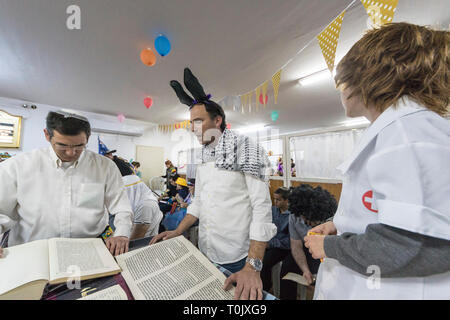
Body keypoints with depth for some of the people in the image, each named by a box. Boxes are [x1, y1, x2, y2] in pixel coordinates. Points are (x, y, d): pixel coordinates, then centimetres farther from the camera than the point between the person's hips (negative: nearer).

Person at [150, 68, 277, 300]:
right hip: (205, 254, 7)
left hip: (237, 258, -6)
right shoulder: (203, 158, 6)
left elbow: (262, 207, -20)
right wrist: (178, 232, 4)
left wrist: (253, 266, -26)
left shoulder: (246, 151, -16)